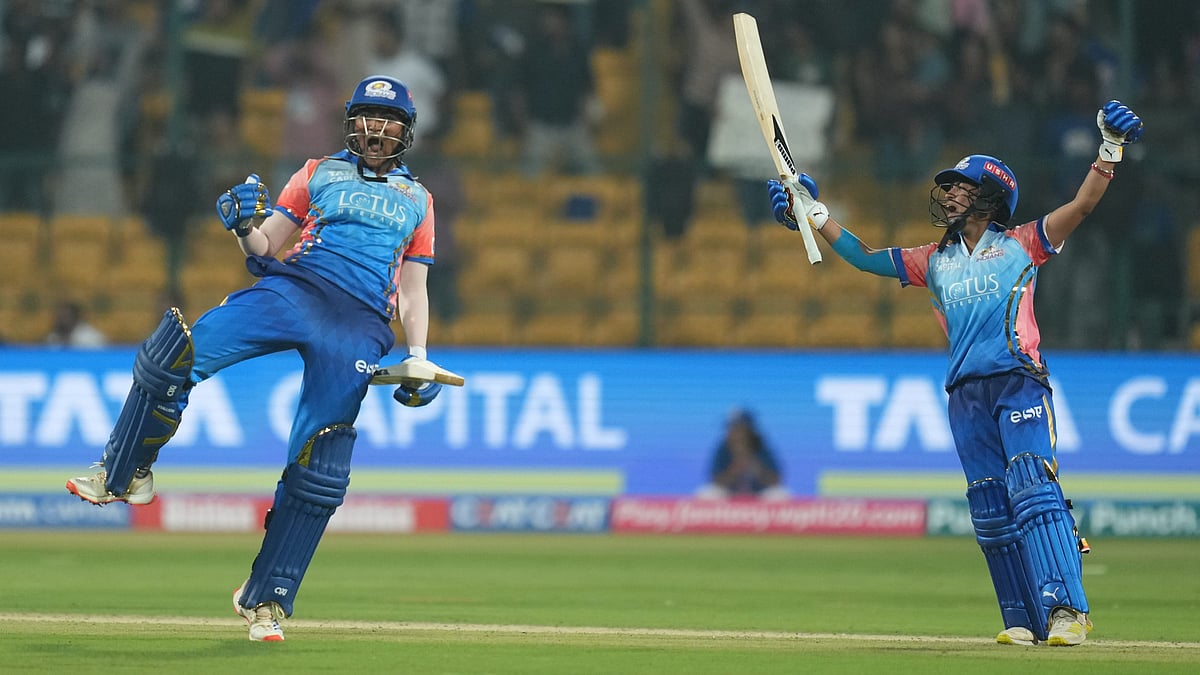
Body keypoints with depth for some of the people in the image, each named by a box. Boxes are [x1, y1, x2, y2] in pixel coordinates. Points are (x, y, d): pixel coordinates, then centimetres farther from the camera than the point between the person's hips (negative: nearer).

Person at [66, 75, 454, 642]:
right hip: (293, 289, 0)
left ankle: (264, 600, -3)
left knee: (318, 467, -12)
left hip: (361, 326, 0)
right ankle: (124, 475, -7)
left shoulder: (417, 198, 26)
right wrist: (245, 225, -8)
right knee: (177, 351, -25)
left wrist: (418, 358, 9)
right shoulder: (320, 172, 22)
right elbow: (263, 248, 14)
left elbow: (414, 289, 23)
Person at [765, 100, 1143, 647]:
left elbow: (1081, 206, -3)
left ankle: (1065, 608, -24)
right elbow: (864, 257, 21)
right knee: (991, 514, 2)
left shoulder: (1021, 246, 6)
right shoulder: (935, 260, 20)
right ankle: (1025, 619, 6)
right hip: (966, 393, 5)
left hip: (1019, 384, -5)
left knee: (1033, 492, -19)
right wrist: (812, 213, 14)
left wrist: (1109, 149, -15)